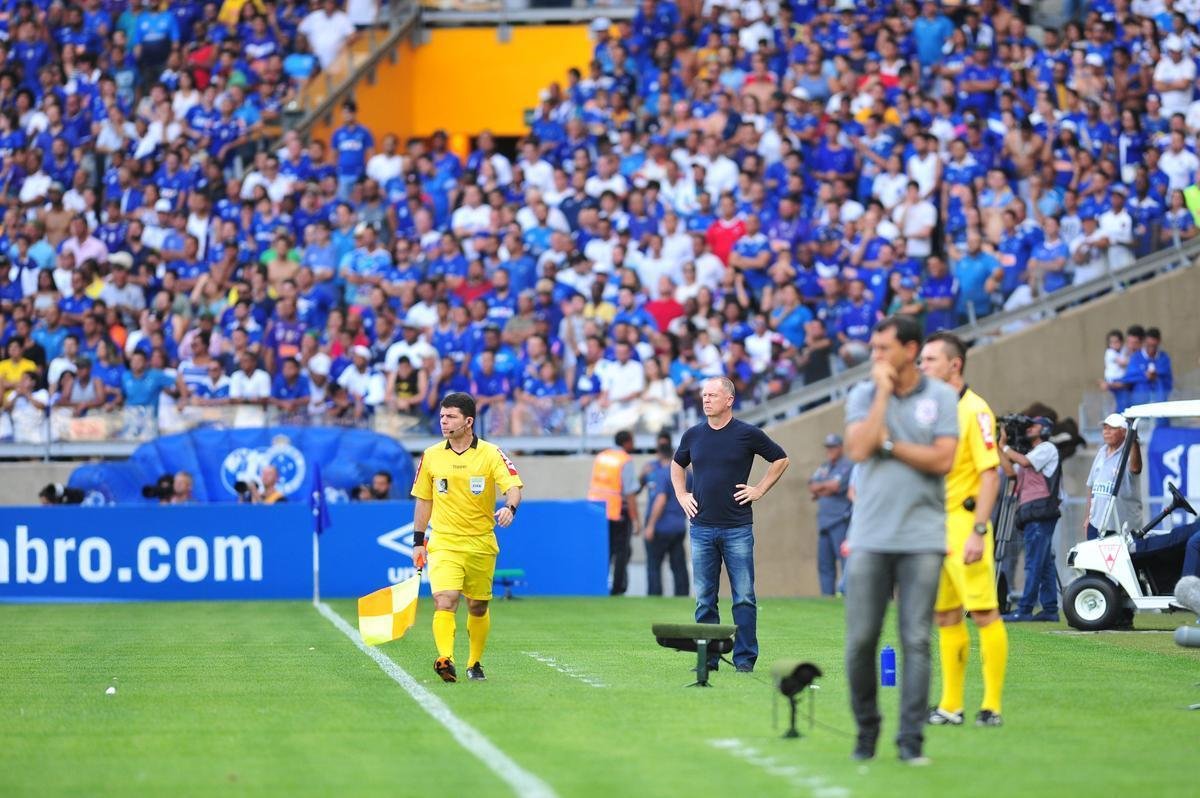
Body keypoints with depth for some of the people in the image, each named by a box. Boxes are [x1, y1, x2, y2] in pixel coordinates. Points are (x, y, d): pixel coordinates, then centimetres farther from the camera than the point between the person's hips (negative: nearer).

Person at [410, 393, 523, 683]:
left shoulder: (491, 454, -4)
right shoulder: (431, 456, 4)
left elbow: (513, 486, -12)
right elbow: (424, 500, 13)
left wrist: (509, 507, -35)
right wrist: (418, 541, 11)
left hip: (481, 545, 0)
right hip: (443, 544, 0)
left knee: (478, 607, 10)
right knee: (444, 601, -20)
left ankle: (475, 663, 28)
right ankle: (445, 660, -30)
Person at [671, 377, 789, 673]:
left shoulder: (747, 434, -2)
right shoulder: (693, 435, 7)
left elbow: (781, 460, 9)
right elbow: (677, 465, 26)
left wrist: (759, 490, 3)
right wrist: (682, 495, 13)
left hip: (737, 528, -3)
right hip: (702, 527, 3)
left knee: (744, 597, -3)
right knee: (704, 599, 4)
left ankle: (745, 657, 1)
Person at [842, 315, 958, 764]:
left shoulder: (941, 397, 3)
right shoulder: (863, 396, 7)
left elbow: (942, 459, -8)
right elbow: (858, 449, -10)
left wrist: (889, 443, -6)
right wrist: (883, 393, -7)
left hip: (922, 538, -1)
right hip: (870, 537, 2)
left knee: (916, 641, -4)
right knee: (860, 641, 0)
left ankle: (911, 738, 0)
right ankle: (866, 729, 16)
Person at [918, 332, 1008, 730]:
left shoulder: (974, 410, -10)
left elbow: (990, 474, -14)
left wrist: (978, 532, -21)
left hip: (964, 525, -8)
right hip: (932, 525, 8)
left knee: (984, 612, -7)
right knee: (945, 616, 10)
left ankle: (992, 706, -5)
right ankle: (950, 706, 14)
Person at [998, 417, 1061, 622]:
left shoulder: (1047, 448, 0)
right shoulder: (1033, 453, 28)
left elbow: (1024, 462, -14)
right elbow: (1010, 471, 19)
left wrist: (1006, 448, -1)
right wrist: (1001, 447, 16)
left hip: (1041, 511, -10)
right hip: (1031, 514, 10)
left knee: (1035, 563, -12)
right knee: (1044, 563, 7)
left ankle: (1025, 609, -17)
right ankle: (1050, 609, 7)